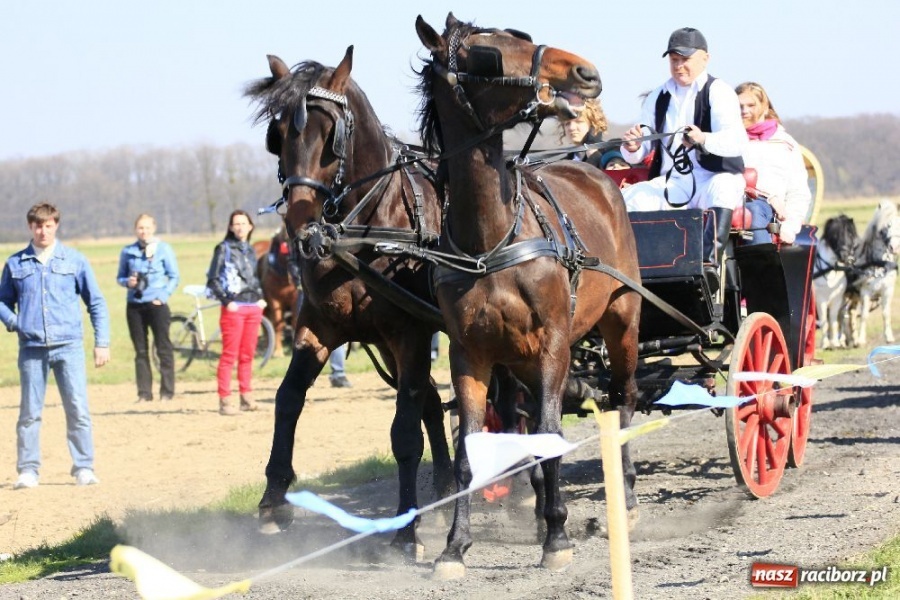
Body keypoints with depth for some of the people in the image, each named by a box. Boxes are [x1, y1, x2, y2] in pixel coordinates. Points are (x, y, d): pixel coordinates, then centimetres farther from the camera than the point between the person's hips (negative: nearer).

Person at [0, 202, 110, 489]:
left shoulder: (74, 260, 5)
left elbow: (96, 302, 8)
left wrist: (102, 342, 2)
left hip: (69, 346, -1)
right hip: (31, 348, 1)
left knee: (78, 410, -5)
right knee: (29, 412, 3)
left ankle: (84, 468, 2)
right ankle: (28, 470, 10)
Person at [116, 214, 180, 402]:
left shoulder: (164, 249, 2)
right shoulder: (128, 252, 8)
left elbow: (174, 277, 3)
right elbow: (120, 277, 14)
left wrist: (163, 296, -9)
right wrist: (127, 282, -8)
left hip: (156, 304, -3)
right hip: (135, 305, 3)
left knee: (164, 349, -2)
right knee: (140, 351, 5)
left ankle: (167, 391, 2)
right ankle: (144, 393, 8)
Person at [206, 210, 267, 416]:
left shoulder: (250, 250, 15)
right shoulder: (224, 248, -2)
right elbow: (212, 279, -6)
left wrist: (261, 298, 10)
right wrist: (226, 301, -13)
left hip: (253, 308, 6)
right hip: (234, 308, -6)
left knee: (247, 355, 8)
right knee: (229, 355, -7)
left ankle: (246, 397, 14)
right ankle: (225, 401, -8)